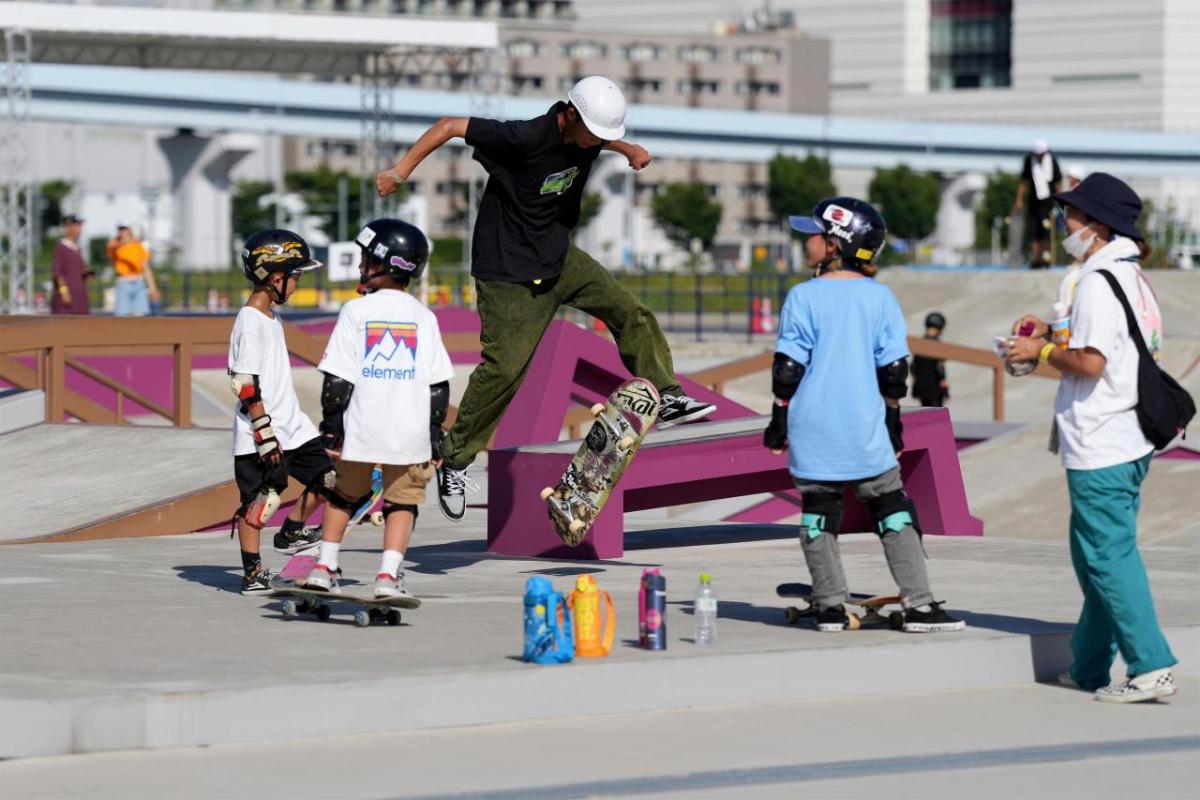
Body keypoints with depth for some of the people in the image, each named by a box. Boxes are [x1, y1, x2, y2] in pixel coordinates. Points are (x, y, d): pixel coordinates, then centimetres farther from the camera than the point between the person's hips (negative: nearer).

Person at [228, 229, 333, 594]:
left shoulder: (271, 315, 14)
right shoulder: (250, 322, -17)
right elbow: (245, 383, -20)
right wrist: (265, 432, -21)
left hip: (291, 425, 9)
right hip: (258, 434, -9)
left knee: (324, 476, 11)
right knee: (259, 499, -4)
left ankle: (292, 533, 27)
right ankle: (252, 571, 4)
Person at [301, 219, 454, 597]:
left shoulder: (356, 311, -5)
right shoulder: (423, 317, 3)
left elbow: (338, 379, -7)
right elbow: (438, 384, 3)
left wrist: (331, 429, -1)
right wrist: (435, 436, 10)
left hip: (361, 428, -1)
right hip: (409, 431, 1)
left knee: (344, 494, 19)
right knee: (402, 501, 13)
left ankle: (325, 566, 20)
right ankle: (388, 574, 0)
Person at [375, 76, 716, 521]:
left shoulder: (587, 134, -5)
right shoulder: (526, 138, -27)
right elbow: (450, 126, -22)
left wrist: (629, 151, 4)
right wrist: (402, 169, -24)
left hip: (559, 257, 7)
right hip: (509, 269, -7)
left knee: (630, 312, -3)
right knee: (504, 366, -11)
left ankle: (667, 400, 7)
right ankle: (454, 460, 1)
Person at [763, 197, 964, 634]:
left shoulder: (804, 297, -4)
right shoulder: (880, 297, 3)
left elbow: (788, 368, -5)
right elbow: (894, 369, 6)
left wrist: (779, 418, 4)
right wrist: (892, 418, 16)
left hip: (813, 429, -2)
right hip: (865, 430, 2)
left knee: (819, 513, 7)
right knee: (893, 512, 6)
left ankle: (830, 605, 4)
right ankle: (919, 605, 1)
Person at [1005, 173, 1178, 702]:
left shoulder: (1098, 283, -16)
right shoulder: (1134, 279, 14)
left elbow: (1090, 362, -23)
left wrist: (1042, 351, -6)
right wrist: (1052, 332, 16)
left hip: (1099, 446, -10)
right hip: (1130, 440, 10)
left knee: (1108, 556, -7)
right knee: (1096, 554, 17)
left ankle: (1151, 667, -11)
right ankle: (1089, 666, 23)